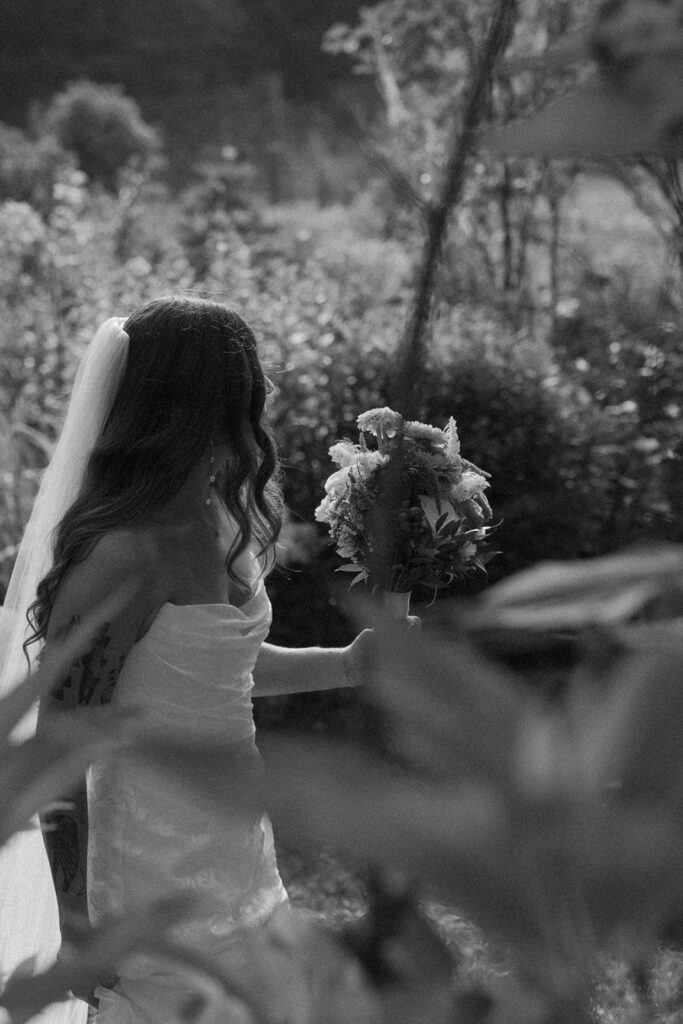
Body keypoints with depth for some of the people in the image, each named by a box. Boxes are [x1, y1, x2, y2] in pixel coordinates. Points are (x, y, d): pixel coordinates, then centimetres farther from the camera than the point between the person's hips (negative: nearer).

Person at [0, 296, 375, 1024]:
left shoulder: (224, 520, 2)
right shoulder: (126, 554, -23)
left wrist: (344, 665, 13)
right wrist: (77, 921, -14)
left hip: (238, 848, 8)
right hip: (162, 879, -8)